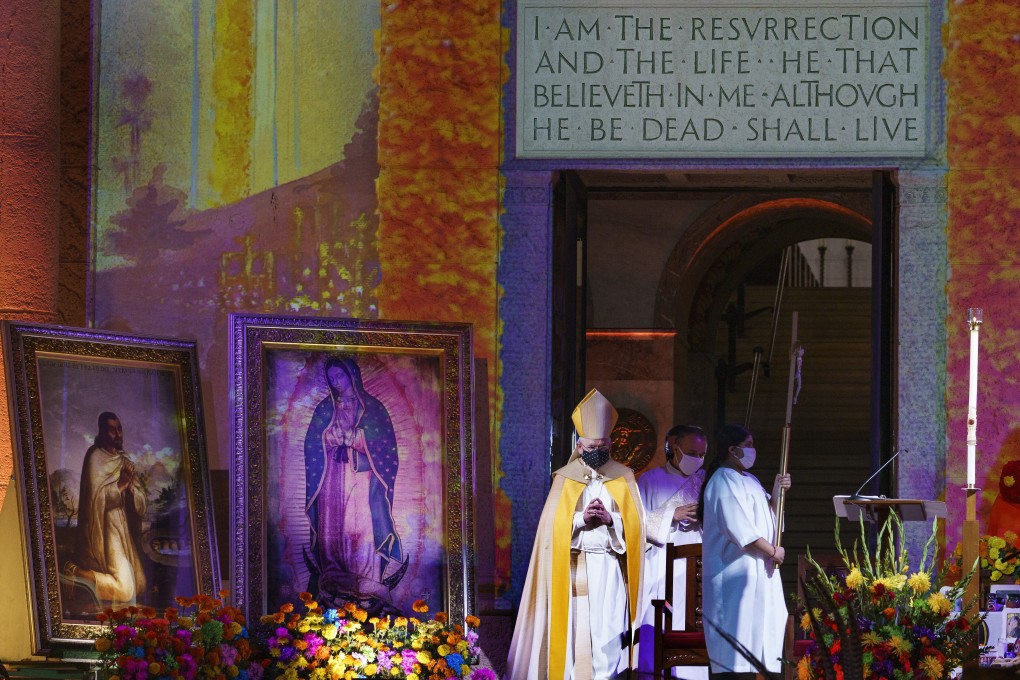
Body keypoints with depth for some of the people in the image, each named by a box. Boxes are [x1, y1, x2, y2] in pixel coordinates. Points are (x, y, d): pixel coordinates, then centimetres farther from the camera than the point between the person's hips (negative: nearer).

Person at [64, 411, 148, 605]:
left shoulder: (125, 462, 13)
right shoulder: (95, 458, -7)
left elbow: (141, 505, 7)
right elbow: (96, 497, -17)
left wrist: (131, 487, -10)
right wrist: (120, 485, -17)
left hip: (125, 529, 7)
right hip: (105, 529, -7)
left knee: (138, 585, 4)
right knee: (123, 587, -17)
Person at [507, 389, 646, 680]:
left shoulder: (623, 478, 8)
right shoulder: (565, 479, 7)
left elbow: (635, 524, 2)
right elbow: (553, 526, 0)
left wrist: (610, 519, -15)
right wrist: (581, 519, -16)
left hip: (610, 570, 0)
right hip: (574, 569, 0)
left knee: (609, 634, -6)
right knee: (575, 633, -4)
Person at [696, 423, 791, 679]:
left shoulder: (749, 480, 17)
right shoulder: (725, 482, -12)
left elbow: (767, 516, 22)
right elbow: (740, 529, -19)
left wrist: (776, 493, 4)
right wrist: (773, 551, -11)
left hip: (757, 571, 9)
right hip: (737, 571, -9)